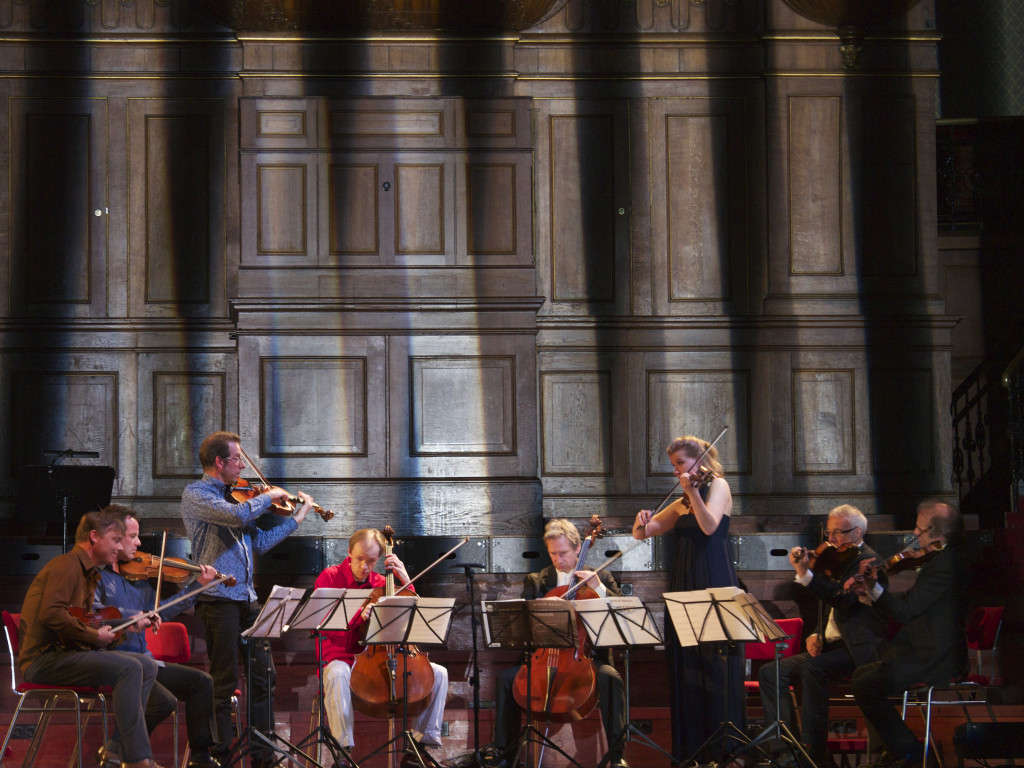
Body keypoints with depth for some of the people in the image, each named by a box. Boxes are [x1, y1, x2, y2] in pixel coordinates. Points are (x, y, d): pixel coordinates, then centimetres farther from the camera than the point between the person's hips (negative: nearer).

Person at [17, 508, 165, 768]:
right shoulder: (67, 566, -11)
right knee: (129, 668, -26)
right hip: (44, 658, -10)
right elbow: (51, 613, -26)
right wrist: (94, 635, -18)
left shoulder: (88, 572, 22)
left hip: (68, 652, 10)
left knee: (148, 666, 2)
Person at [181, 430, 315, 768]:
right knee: (225, 684, -4)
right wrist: (269, 496, -8)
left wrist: (297, 518, 19)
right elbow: (239, 515, -24)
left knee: (263, 676, 10)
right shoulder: (196, 494, -7)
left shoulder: (233, 495, 17)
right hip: (218, 598, -8)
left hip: (247, 599, 8)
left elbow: (260, 541, 19)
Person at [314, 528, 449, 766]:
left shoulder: (380, 583, 13)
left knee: (439, 674, -9)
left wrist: (405, 581, 3)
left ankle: (422, 743, -6)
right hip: (341, 658, -5)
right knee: (337, 675, -42)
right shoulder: (329, 577, 1)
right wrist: (357, 615, -27)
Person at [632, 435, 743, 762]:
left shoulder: (718, 485, 1)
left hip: (714, 587, -7)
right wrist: (641, 523, -3)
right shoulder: (681, 503, 21)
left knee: (715, 670, -8)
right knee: (685, 671, 3)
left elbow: (709, 526, -16)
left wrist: (692, 491, -25)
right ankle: (690, 751, 6)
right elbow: (642, 533, 19)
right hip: (683, 589, 7)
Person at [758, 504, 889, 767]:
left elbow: (843, 598, -24)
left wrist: (805, 574, -30)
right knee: (770, 672, -6)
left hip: (856, 650, -9)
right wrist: (815, 635, 7)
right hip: (829, 646, 9)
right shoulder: (836, 560, 19)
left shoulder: (868, 560, -8)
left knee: (812, 669, -34)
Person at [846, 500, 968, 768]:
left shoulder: (943, 564, -20)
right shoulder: (945, 558, 14)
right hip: (927, 652, 11)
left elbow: (906, 610, -24)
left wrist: (874, 588, -20)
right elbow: (911, 606, 17)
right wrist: (870, 592, 8)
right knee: (863, 675, 17)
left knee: (866, 686, -16)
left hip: (935, 660, -11)